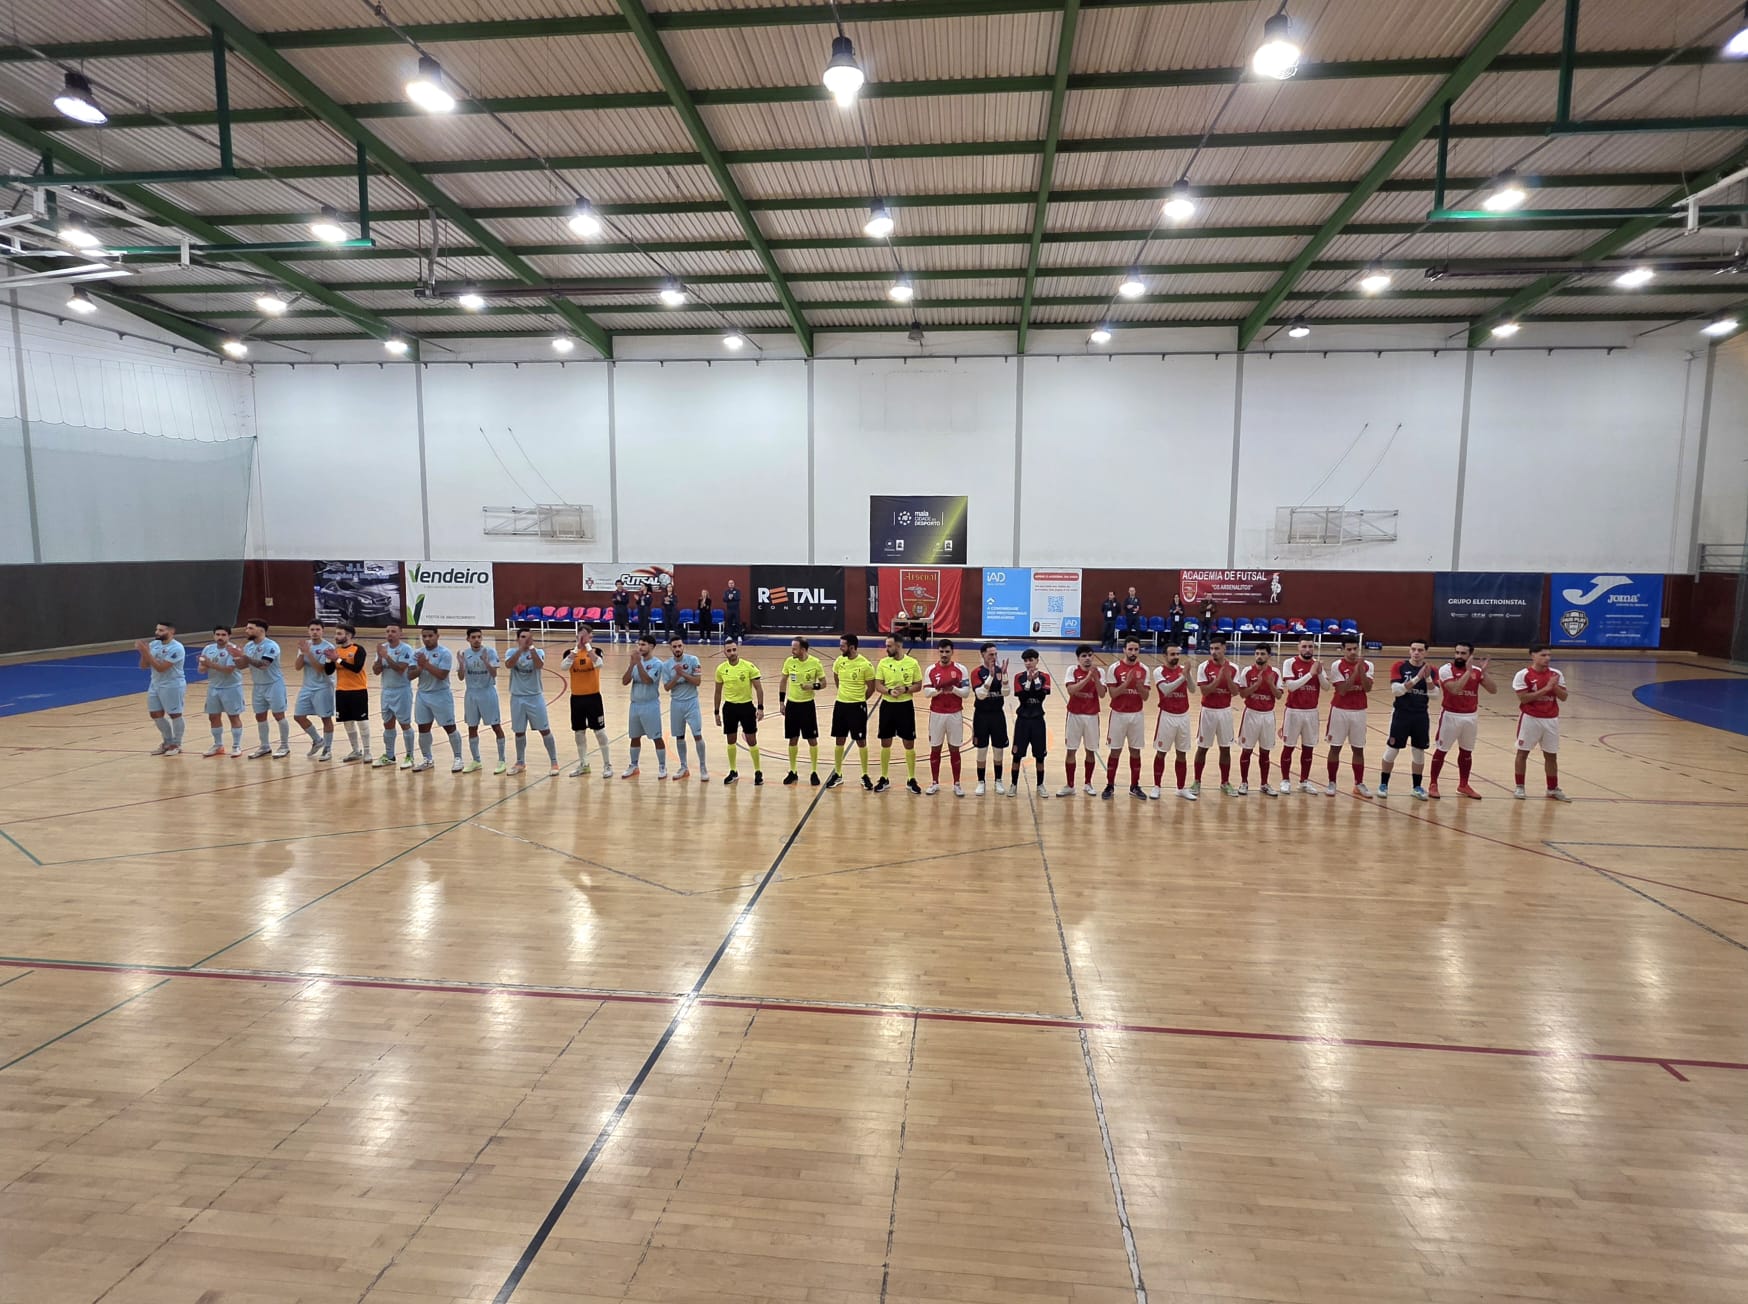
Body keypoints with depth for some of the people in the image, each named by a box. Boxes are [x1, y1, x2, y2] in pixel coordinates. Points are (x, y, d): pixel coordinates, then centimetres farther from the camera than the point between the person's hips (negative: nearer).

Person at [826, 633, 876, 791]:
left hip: (857, 706, -5)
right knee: (839, 740, 11)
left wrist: (860, 699, 6)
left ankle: (865, 776, 15)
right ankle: (838, 774, 23)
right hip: (840, 704, 5)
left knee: (861, 741, 3)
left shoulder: (865, 664, -16)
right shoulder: (839, 661, -1)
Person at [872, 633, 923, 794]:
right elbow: (877, 685, 0)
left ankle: (911, 780, 17)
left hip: (905, 706, -2)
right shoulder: (883, 663, 0)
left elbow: (918, 685, -1)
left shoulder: (912, 663, -5)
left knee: (909, 744, 4)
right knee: (885, 743, 9)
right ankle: (884, 779, 20)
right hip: (887, 705, 2)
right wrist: (889, 691, -19)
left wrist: (906, 689, -19)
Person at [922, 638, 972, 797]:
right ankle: (935, 783, 20)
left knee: (954, 749, 6)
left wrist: (953, 689, -22)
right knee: (935, 749, 8)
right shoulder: (931, 669, 0)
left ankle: (956, 784, 15)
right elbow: (926, 692, -3)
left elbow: (966, 692, -5)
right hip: (936, 714, 1)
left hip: (955, 714, -1)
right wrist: (938, 690, -21)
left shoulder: (961, 669, -3)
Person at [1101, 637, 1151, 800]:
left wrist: (1139, 683, -19)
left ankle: (1135, 786, 19)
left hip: (1137, 715, 2)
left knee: (1135, 751, 9)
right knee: (1115, 751, 4)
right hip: (1119, 714, -2)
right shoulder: (1114, 668, -8)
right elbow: (1112, 694, -12)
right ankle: (1110, 786, 13)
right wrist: (1127, 682, -23)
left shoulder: (1144, 670, 0)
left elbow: (1145, 697, -2)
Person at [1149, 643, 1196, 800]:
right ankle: (1156, 787, 16)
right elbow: (1166, 690, -23)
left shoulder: (1183, 669, 2)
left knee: (1182, 753, 10)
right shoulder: (1159, 672, -8)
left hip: (1183, 716, 3)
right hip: (1167, 716, -3)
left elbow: (1192, 689, -13)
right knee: (1161, 752, 5)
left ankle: (1182, 788, 20)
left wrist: (1188, 674, -29)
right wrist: (1182, 677, -30)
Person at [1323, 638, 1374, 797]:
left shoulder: (1367, 665, 2)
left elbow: (1367, 688, -9)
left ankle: (1359, 784, 18)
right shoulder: (1337, 665, -9)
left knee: (1358, 749, 9)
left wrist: (1361, 671, -20)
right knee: (1335, 747, 3)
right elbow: (1342, 690, -16)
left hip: (1359, 711, 3)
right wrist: (1355, 672, -21)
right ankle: (1331, 783, 12)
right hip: (1340, 710, -3)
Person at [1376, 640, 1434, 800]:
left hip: (1421, 715, 3)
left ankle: (1417, 787, 20)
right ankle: (1383, 784, 13)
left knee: (1419, 751, 8)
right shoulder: (1399, 666, -7)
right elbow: (1396, 690, -17)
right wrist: (1416, 678, -24)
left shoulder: (1430, 669, 2)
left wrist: (1428, 678, -18)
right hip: (1401, 714, -3)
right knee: (1392, 749, 2)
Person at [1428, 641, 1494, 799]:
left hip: (1470, 716, 5)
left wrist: (1484, 671, -14)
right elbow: (1455, 689, -26)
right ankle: (1433, 784, 11)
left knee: (1466, 751, 14)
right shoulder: (1446, 669, -12)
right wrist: (1468, 671, -26)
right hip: (1450, 715, -5)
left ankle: (1463, 785, 26)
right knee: (1441, 750, 2)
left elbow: (1493, 690, -4)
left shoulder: (1477, 670, 3)